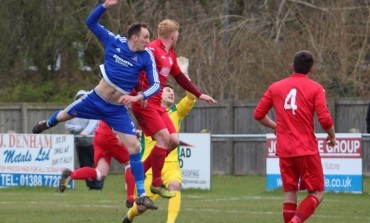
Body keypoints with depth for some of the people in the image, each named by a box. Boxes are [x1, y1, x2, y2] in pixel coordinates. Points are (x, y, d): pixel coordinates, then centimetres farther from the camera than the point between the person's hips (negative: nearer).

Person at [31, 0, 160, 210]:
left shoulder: (146, 57, -15)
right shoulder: (114, 42, -13)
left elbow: (155, 85, -17)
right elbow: (91, 22, -8)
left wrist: (138, 96, -35)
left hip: (118, 109, -1)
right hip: (97, 98, 1)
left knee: (134, 147, -11)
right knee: (64, 116, 21)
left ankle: (141, 195, -5)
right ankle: (47, 124, 61)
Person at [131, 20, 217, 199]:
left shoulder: (170, 55, 17)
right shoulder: (152, 49, -13)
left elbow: (179, 77, 28)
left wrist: (199, 95, 31)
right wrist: (141, 93, -30)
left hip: (157, 104, 9)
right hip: (144, 103, -9)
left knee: (173, 140, 1)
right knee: (163, 137, -17)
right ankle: (156, 184, -8)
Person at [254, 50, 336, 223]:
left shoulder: (276, 87, 8)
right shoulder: (315, 88, -3)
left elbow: (259, 114, 9)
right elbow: (325, 120, -11)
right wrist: (332, 137, 8)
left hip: (284, 150, 4)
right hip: (307, 150, -4)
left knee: (290, 194, 11)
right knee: (317, 193, 3)